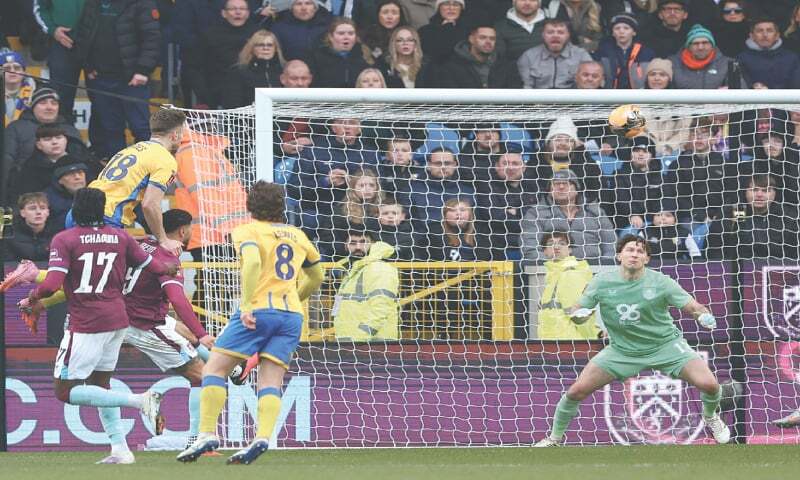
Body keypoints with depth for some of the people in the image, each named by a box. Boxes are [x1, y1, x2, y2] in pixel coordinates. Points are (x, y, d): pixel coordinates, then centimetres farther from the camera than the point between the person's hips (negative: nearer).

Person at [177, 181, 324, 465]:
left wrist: (247, 306, -21)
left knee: (214, 369, 2)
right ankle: (263, 437, -22)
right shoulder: (297, 236, 21)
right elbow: (316, 277, 31)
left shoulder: (247, 231, 3)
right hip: (292, 313, 5)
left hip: (259, 310, -5)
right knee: (271, 382, 0)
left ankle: (207, 434, -9)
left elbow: (253, 262, -18)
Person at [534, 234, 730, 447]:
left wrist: (705, 316, -37)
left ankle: (711, 417, 21)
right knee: (577, 391, -10)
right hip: (622, 349, 1)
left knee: (709, 385, -16)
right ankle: (555, 438, 15)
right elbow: (576, 311, -2)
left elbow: (693, 307, -14)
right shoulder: (602, 282, -11)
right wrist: (577, 314, -27)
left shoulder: (660, 282, -16)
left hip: (665, 345, -1)